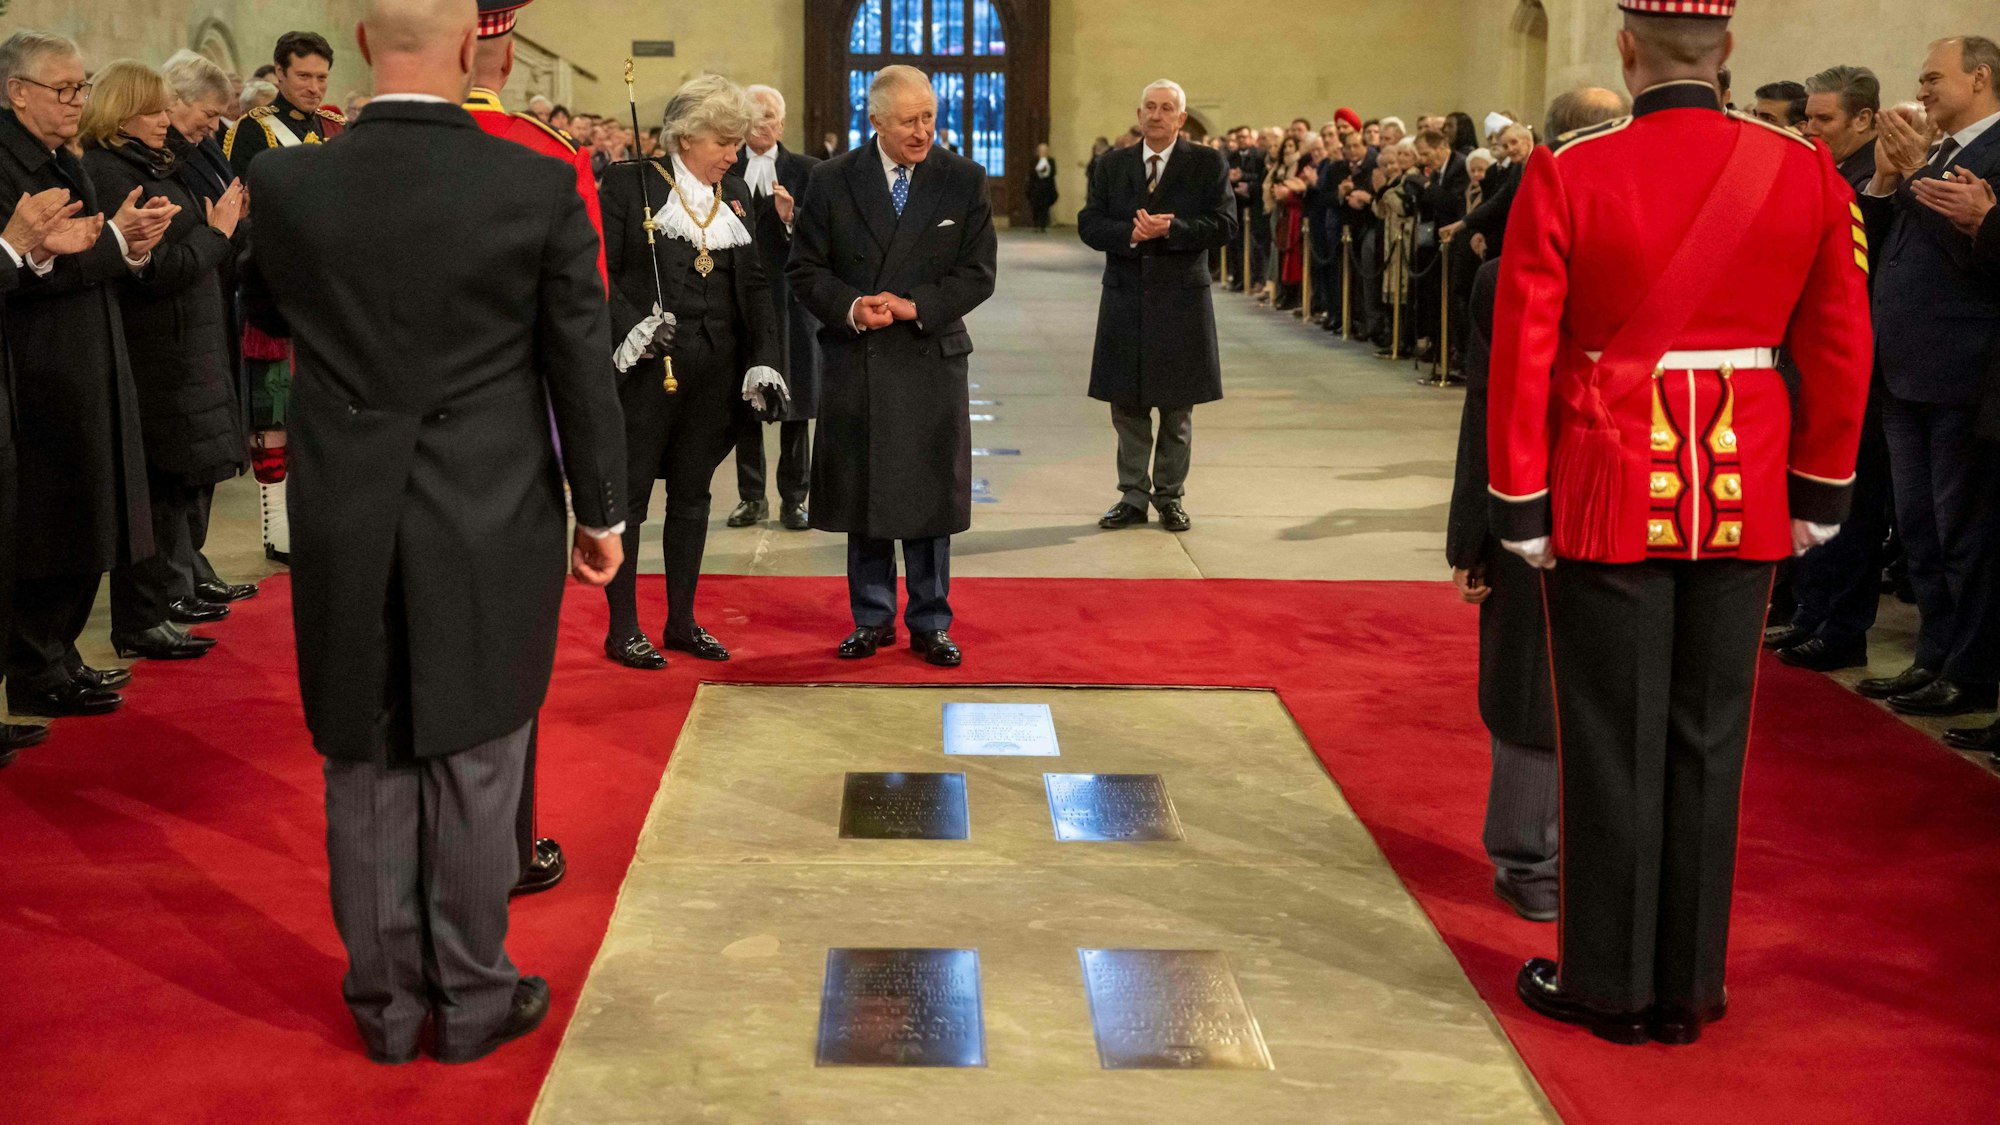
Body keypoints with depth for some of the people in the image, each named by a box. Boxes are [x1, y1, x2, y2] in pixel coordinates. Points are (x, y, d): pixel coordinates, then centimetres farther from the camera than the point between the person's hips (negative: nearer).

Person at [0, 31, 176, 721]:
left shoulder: (67, 163, 15)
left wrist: (133, 244, -3)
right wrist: (114, 237, -20)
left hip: (89, 371, 9)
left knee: (79, 533, 14)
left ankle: (58, 657, 24)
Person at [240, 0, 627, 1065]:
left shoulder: (286, 183, -6)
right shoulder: (539, 187, -12)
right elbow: (581, 367, -6)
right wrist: (599, 510, 6)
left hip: (346, 534, 2)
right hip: (490, 531, -2)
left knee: (366, 771, 13)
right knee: (474, 770, 10)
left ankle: (387, 1002, 24)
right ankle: (472, 999, 21)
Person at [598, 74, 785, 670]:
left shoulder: (737, 195, 11)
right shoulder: (629, 184, -5)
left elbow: (756, 285, 11)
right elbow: (600, 270, -9)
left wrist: (764, 361, 0)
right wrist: (631, 328, -23)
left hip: (715, 370, 5)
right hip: (646, 368, -5)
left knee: (692, 495, 12)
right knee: (628, 495, 1)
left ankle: (682, 621, 22)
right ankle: (623, 629, 9)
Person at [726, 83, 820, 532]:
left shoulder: (805, 170, 4)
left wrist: (790, 218, -20)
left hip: (788, 297, -1)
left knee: (794, 402, 3)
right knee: (743, 400, 7)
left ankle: (794, 498, 11)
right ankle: (751, 496, 17)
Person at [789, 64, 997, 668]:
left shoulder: (964, 180, 0)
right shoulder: (832, 180, 1)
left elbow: (977, 274, -2)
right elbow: (806, 268, 2)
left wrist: (913, 306, -15)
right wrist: (850, 307, -16)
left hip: (932, 360, 0)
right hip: (854, 362, 1)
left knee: (930, 496, 5)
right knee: (861, 495, 7)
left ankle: (931, 623, 17)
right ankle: (872, 618, 21)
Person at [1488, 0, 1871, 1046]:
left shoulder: (1567, 175, -10)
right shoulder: (1805, 170, -1)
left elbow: (1522, 353, -9)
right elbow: (1840, 348, 3)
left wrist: (1518, 504, -1)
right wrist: (1822, 487, 13)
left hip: (1612, 490, -2)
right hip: (1744, 489, 3)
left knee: (1614, 741, 7)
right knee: (1708, 740, 11)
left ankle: (1608, 984, 18)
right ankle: (1688, 987, 21)